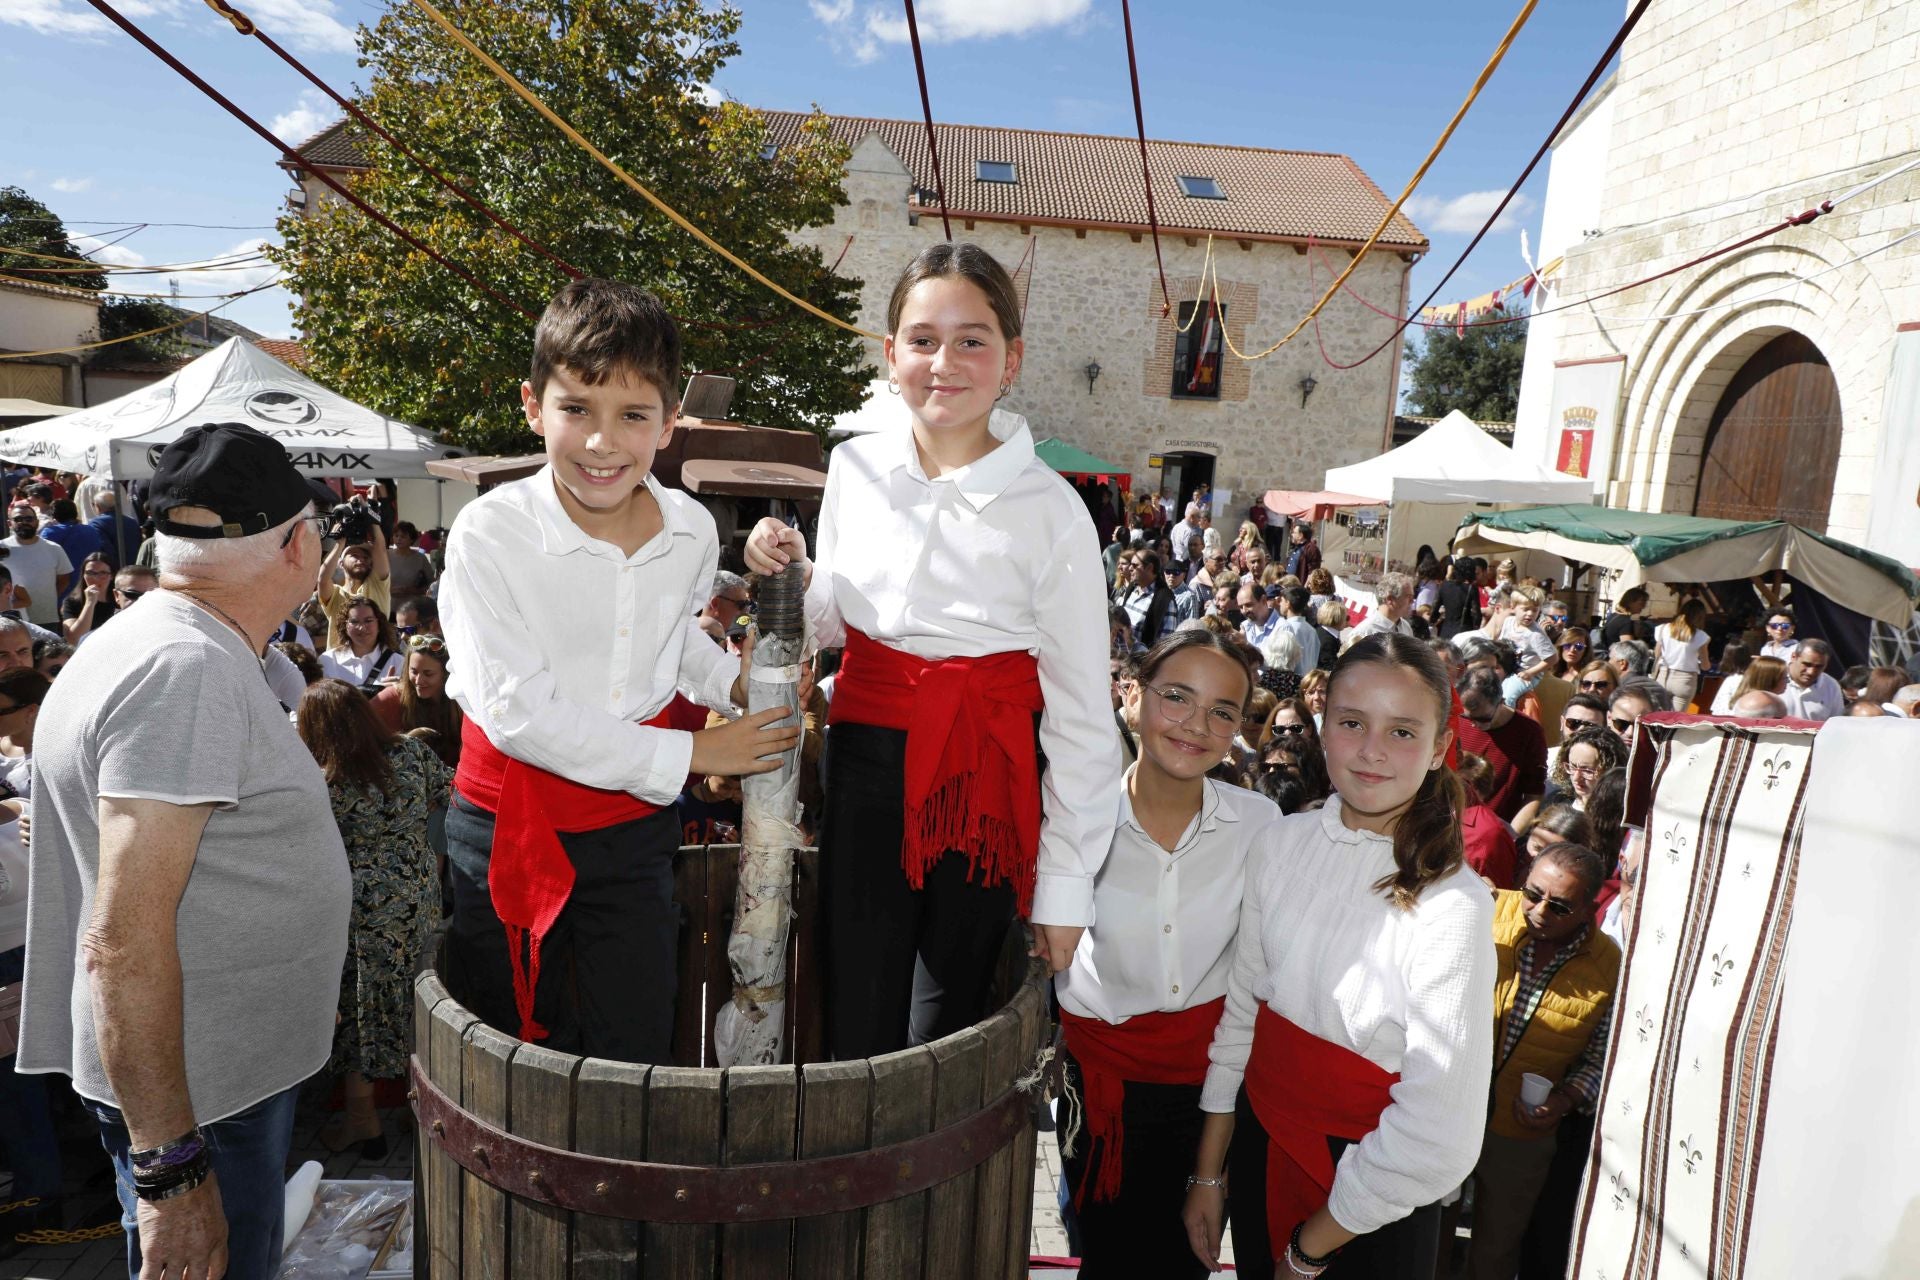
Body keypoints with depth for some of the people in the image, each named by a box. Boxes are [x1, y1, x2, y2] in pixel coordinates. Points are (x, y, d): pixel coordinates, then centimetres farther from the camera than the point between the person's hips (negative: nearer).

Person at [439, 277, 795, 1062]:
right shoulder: (490, 533, -18)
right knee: (523, 1064, 16)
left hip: (633, 829, 3)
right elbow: (517, 709, -22)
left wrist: (731, 680, -3)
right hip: (509, 828, -2)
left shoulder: (692, 532, -4)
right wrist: (685, 755, -19)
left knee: (636, 1054, 12)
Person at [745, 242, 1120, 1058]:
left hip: (984, 777, -2)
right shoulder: (855, 469, 1)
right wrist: (790, 575, -5)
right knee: (857, 1013, 8)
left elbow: (1082, 713, -7)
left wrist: (1067, 883, -6)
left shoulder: (1049, 510, -10)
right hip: (865, 763, 3)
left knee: (950, 1006, 13)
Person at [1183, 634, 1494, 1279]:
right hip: (1258, 1146, 4)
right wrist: (1208, 1173, 5)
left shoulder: (1451, 906, -22)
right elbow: (1240, 1006, 0)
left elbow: (1435, 1135, -20)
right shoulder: (1287, 843, -8)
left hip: (1367, 1201, -4)